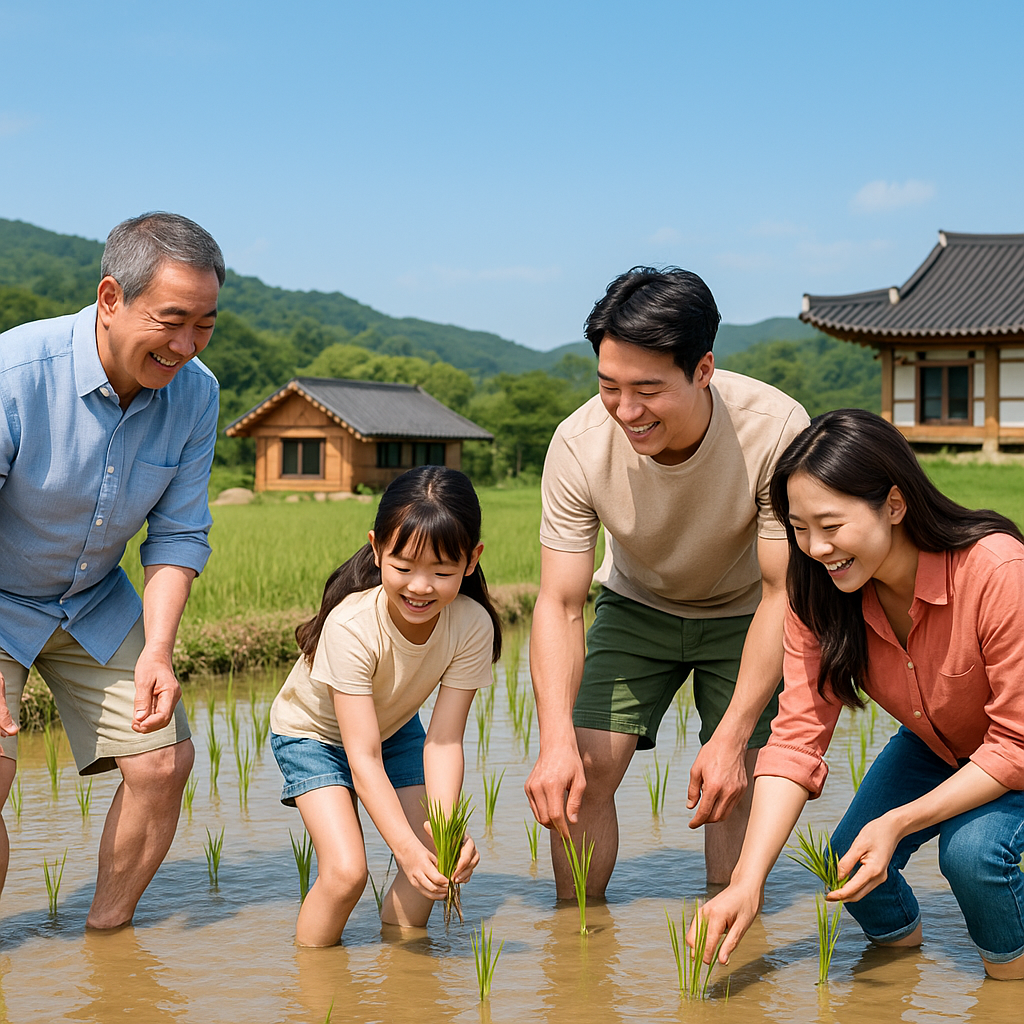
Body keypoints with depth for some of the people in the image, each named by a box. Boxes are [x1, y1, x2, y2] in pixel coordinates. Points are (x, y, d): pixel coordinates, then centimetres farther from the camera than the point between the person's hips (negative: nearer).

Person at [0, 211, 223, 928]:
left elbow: (179, 537, -5)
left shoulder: (195, 394, -14)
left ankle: (107, 932, 16)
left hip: (96, 603, 5)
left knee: (163, 761, -4)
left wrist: (156, 651, -18)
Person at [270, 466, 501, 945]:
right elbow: (363, 759, -38)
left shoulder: (472, 626, -29)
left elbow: (443, 740, -27)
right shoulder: (352, 626, -39)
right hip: (314, 732, -4)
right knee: (345, 870, -20)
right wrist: (408, 847, -47)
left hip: (396, 727, 4)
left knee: (439, 862, -9)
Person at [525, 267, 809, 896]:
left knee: (735, 789, -13)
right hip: (636, 605, 2)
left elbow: (783, 592, -26)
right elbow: (560, 604, -23)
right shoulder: (579, 444, -28)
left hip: (744, 614, -1)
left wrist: (732, 737, -32)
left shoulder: (776, 430, -34)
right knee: (583, 773, -10)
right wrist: (557, 741, -37)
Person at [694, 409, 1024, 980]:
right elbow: (797, 736, -22)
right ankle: (900, 943, 20)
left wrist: (898, 822, -36)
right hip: (935, 747, 5)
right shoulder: (820, 596, -19)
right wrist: (747, 882, -33)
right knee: (852, 863, -14)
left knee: (973, 848, -30)